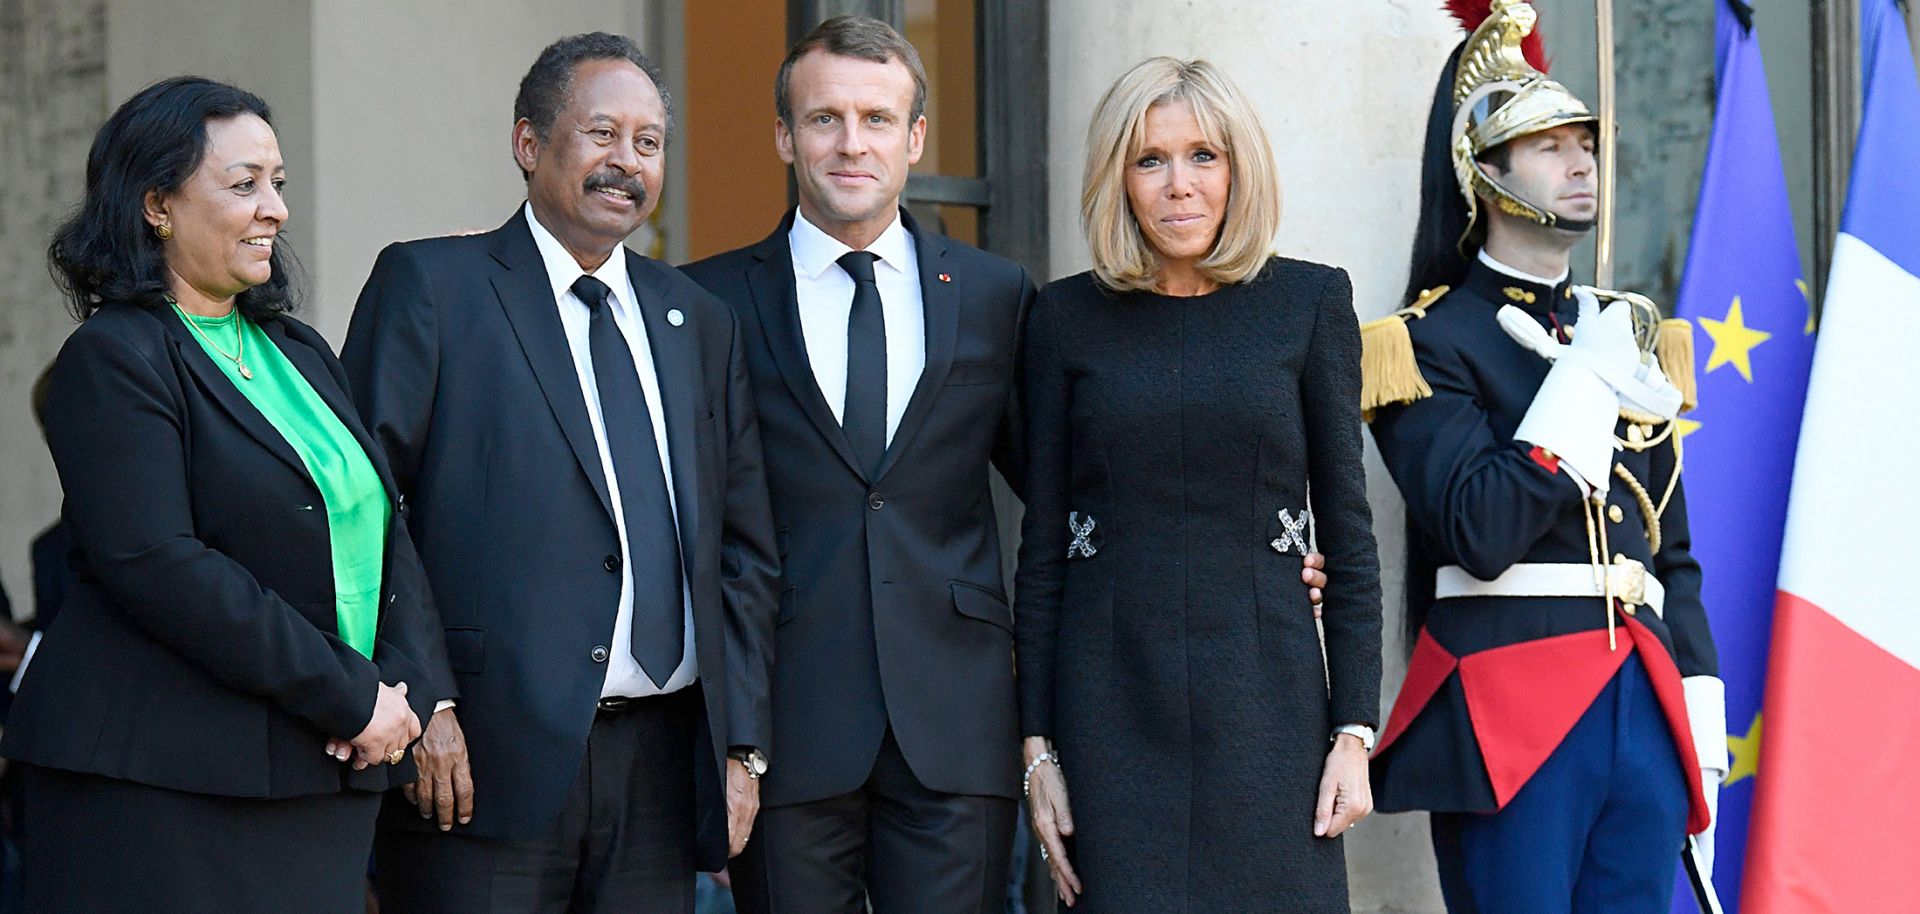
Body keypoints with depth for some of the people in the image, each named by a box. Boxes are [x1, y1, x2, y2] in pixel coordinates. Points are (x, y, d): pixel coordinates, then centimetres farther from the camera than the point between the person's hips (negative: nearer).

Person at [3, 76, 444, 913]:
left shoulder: (298, 351, 17)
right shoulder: (114, 358, -7)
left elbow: (386, 531, 14)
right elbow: (158, 564, -18)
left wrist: (405, 690, -5)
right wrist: (349, 696, -16)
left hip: (323, 774, 7)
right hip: (161, 782, -7)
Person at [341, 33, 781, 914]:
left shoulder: (699, 321, 17)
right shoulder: (427, 286, 1)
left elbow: (743, 551, 16)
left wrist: (742, 743, 8)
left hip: (660, 765, 5)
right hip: (483, 757, -5)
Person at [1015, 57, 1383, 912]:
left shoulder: (1309, 301, 3)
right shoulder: (1067, 318, 4)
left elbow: (1346, 526, 4)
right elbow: (1041, 543, 6)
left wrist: (1354, 729, -2)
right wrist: (1037, 744, 1)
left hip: (1265, 697, 0)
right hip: (1113, 704, 0)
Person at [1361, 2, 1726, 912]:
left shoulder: (1629, 334, 18)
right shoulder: (1433, 342, -1)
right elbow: (1481, 535, -16)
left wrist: (1702, 729, 13)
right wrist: (1586, 376, -12)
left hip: (1642, 702, 6)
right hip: (1511, 715, -6)